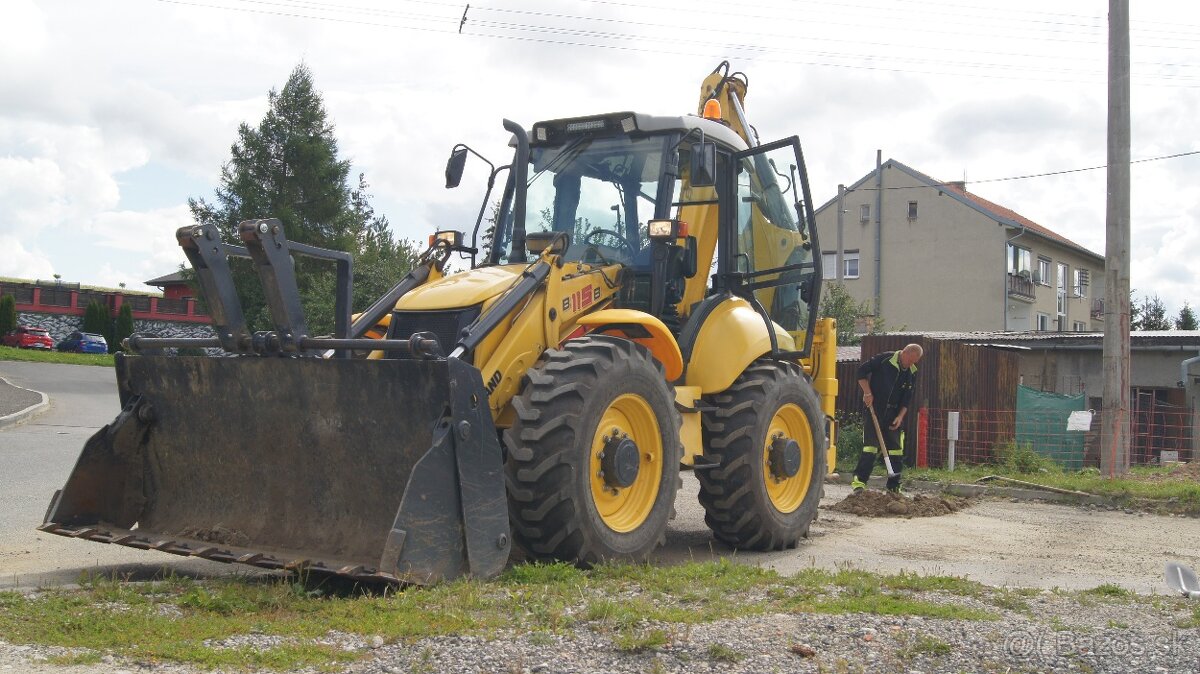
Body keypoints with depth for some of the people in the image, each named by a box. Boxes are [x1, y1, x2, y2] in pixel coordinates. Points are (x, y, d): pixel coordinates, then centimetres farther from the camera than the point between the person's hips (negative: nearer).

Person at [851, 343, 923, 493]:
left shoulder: (912, 373, 5)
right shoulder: (885, 359, -11)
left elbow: (907, 398, 8)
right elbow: (862, 370, -9)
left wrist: (900, 416, -4)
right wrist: (867, 392, -16)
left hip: (893, 414, 6)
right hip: (874, 409, -5)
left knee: (896, 448, 5)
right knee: (871, 445, -13)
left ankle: (894, 487, 13)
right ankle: (859, 481, -9)